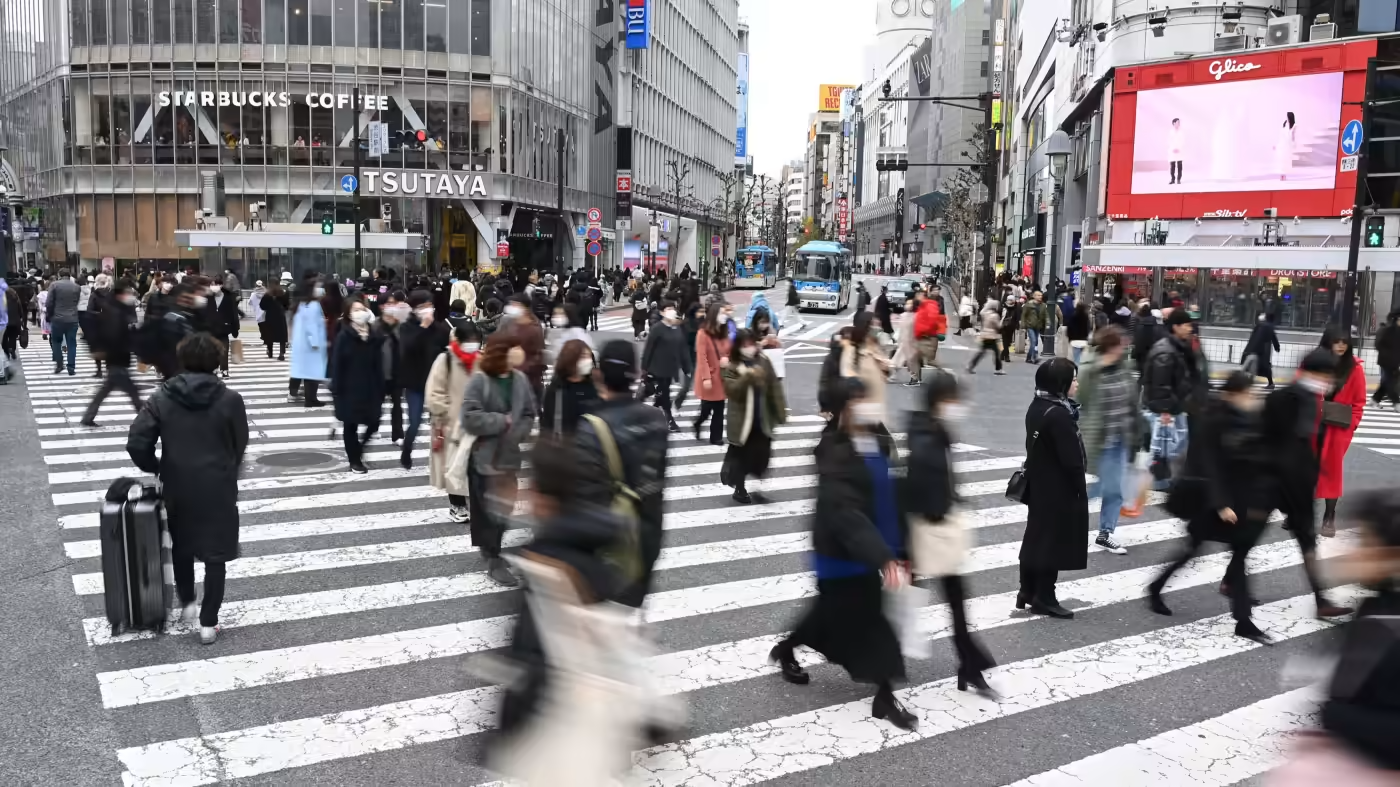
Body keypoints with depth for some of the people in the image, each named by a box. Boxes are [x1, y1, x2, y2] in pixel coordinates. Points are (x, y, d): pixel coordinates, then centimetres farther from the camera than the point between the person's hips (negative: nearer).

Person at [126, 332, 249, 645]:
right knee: (216, 554, 8)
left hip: (177, 487, 2)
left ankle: (187, 603, 33)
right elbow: (240, 446, -2)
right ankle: (208, 623, 10)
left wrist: (155, 468, 10)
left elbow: (136, 443, -8)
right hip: (218, 488, -2)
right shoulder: (230, 399, -10)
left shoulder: (162, 397, -4)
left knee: (181, 545, 27)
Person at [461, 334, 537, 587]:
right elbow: (470, 417, -21)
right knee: (486, 508, 3)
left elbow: (529, 414, 6)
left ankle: (489, 547, 31)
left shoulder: (520, 379, 0)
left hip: (509, 455, 5)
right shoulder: (480, 380, -15)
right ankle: (493, 560, 11)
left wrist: (517, 434, -11)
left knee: (502, 507, 13)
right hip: (484, 455, -5)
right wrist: (502, 422, -16)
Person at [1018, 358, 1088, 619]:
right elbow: (1071, 458, -22)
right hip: (1059, 489, -9)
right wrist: (1081, 490, -14)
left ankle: (1027, 591, 26)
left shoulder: (1036, 407, 5)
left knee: (1036, 535, 16)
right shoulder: (1059, 414, -24)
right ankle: (1044, 598, 10)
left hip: (1038, 484, 9)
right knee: (1054, 539, 1)